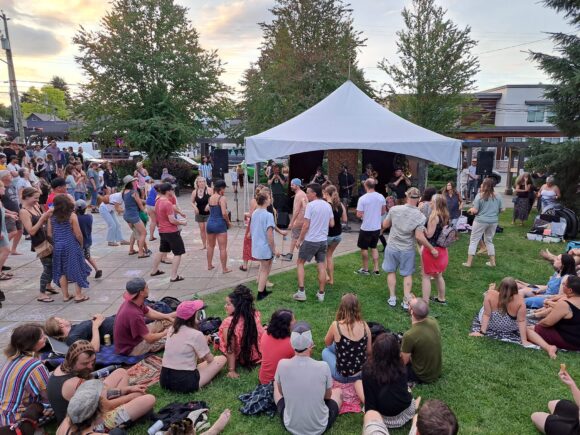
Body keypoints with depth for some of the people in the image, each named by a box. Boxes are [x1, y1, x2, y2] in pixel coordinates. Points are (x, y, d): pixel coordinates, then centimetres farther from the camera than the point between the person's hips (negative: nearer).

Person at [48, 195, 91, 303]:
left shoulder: (52, 217, 0)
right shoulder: (72, 216, -13)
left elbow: (49, 233, 4)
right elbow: (78, 234, -14)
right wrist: (81, 244, 3)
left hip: (58, 246, 5)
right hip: (71, 246, -5)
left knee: (62, 271, 14)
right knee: (77, 269, 6)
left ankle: (65, 295, 20)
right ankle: (78, 295, 10)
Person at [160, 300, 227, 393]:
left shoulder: (172, 330, 5)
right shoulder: (196, 334, -15)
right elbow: (210, 359, 0)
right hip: (185, 383, -7)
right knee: (222, 359, 5)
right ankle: (196, 385, 2)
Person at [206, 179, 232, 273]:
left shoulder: (210, 198, 6)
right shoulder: (222, 198, -14)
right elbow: (224, 213, -21)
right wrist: (228, 222, -7)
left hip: (210, 223, 7)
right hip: (220, 224, -7)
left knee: (210, 246, 22)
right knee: (223, 248, 1)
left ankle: (209, 265, 33)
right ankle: (224, 268, 7)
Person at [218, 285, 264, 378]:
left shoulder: (228, 323, -29)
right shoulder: (255, 314, -16)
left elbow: (230, 350, -24)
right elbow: (260, 333, 0)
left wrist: (231, 370, -18)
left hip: (242, 359, -3)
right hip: (257, 354, 3)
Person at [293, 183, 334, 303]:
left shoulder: (310, 205, -13)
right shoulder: (328, 205, 5)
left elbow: (306, 225, -14)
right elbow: (332, 224, 9)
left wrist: (299, 240, -4)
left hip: (310, 240, -5)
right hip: (323, 240, 5)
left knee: (300, 263, 10)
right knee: (321, 266, 9)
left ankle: (301, 292, 6)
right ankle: (321, 294, 15)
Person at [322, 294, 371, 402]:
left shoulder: (336, 325, -18)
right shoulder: (364, 325, -10)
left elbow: (327, 343, 2)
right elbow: (369, 352, 3)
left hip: (342, 376, -4)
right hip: (363, 372, 4)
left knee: (325, 351, 25)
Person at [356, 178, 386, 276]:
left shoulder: (362, 198, -18)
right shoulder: (381, 197, -3)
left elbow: (359, 215, -17)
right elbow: (383, 212, 8)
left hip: (366, 228, -5)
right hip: (377, 227, 5)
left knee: (364, 248, 14)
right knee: (374, 247, 21)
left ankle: (365, 269, 23)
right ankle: (376, 269, 20)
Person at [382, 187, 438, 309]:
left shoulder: (394, 209, -12)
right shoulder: (420, 216, -15)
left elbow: (384, 225, -3)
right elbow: (419, 237, -19)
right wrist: (432, 249, -9)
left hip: (392, 247, 1)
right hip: (407, 250, -1)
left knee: (391, 271, 17)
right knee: (407, 274, 14)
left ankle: (392, 298, 23)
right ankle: (406, 301, 17)